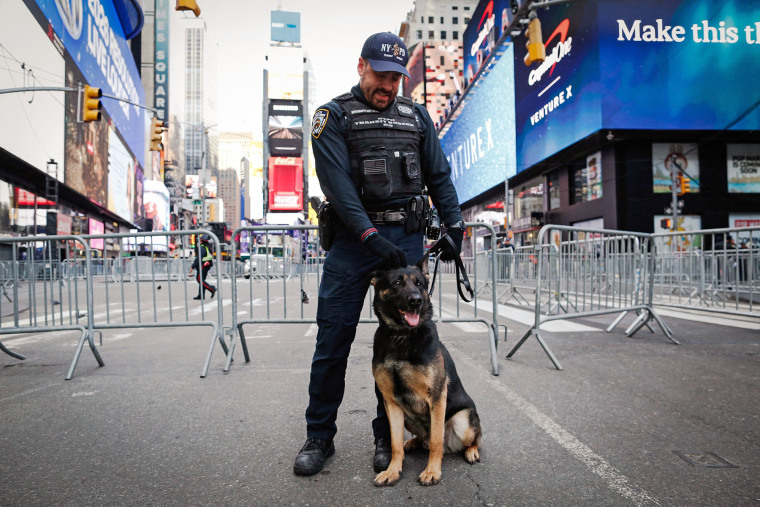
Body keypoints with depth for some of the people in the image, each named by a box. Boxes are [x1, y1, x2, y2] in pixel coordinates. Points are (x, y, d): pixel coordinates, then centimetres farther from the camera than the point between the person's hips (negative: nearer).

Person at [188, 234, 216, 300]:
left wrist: (192, 267, -18)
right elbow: (211, 257, 18)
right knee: (202, 280, 10)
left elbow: (198, 258, -21)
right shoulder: (208, 248, 14)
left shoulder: (201, 248, -15)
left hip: (202, 265, -9)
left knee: (200, 279, -6)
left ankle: (212, 289, -15)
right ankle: (201, 295, 10)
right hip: (207, 265, 9)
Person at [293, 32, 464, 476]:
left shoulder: (416, 115, 17)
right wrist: (371, 237, -19)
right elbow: (337, 183, -9)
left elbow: (439, 176, 16)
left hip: (407, 239, 3)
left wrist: (454, 224, 3)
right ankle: (320, 437, 15)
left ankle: (388, 436, 20)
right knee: (333, 338, -1)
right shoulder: (334, 115, 5)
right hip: (353, 238, -2)